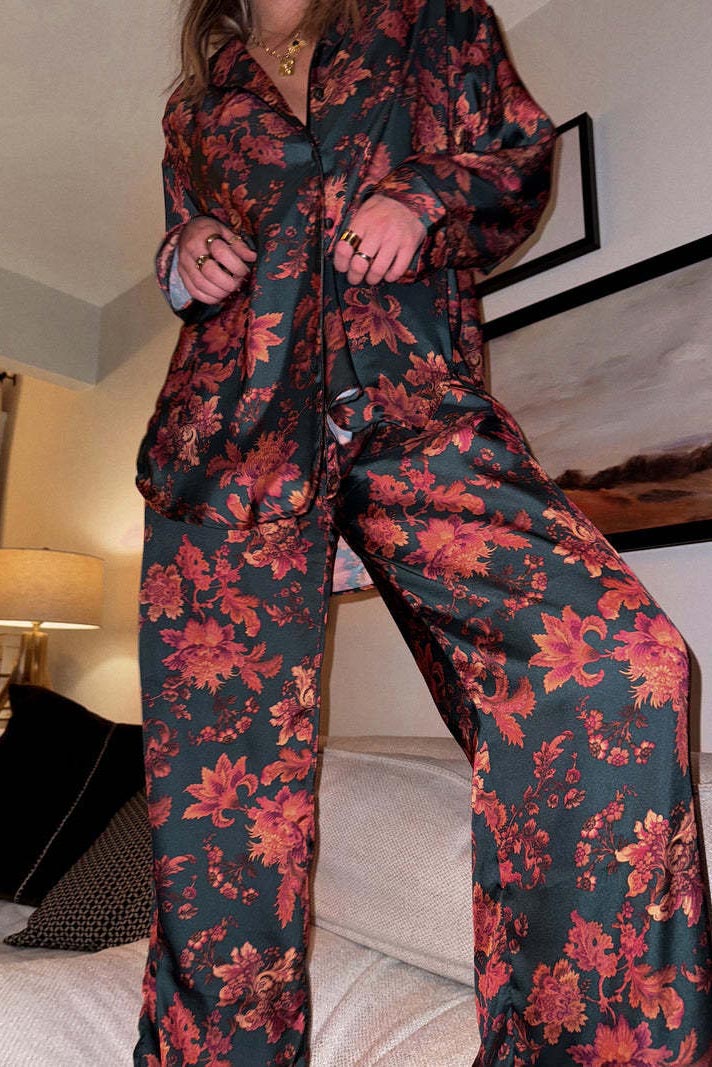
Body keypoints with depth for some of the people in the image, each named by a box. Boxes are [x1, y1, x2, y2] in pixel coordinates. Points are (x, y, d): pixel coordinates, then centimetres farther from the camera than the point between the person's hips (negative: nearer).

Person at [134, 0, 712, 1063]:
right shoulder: (195, 105, 32)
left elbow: (522, 150, 25)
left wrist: (422, 194, 4)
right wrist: (185, 257, 11)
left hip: (413, 407, -1)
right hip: (231, 432, 3)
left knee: (622, 666, -26)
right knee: (224, 763, -5)